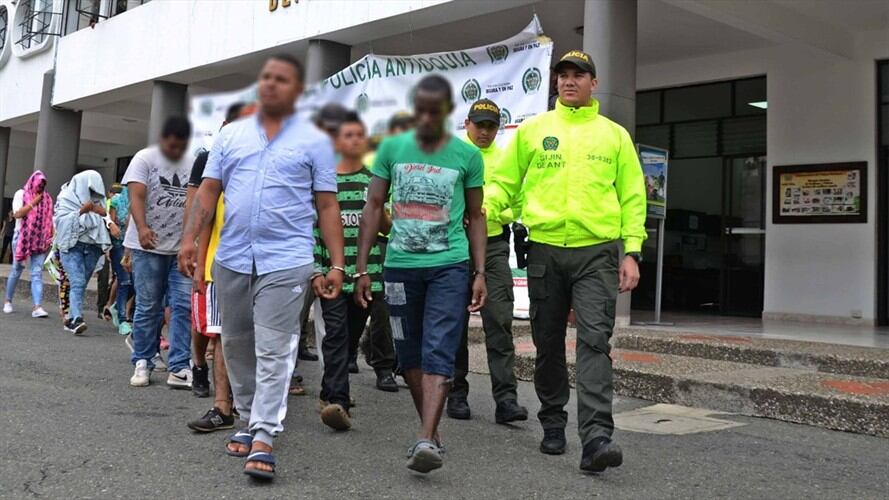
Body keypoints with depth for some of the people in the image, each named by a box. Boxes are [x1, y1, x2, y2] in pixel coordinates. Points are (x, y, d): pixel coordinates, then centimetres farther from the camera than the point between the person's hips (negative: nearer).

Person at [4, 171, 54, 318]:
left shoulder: (46, 198, 10)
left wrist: (51, 238, 6)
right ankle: (8, 301, 26)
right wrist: (33, 203, -14)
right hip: (22, 238, -2)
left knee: (37, 273, -8)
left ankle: (37, 307, -17)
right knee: (16, 270, 7)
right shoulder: (21, 194, 0)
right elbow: (17, 214, -12)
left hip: (39, 240, 2)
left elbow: (48, 220, 14)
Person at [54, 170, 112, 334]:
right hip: (71, 245, -4)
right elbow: (60, 219, -9)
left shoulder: (98, 200, 14)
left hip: (92, 247, 4)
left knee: (81, 284, 4)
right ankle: (76, 319, -24)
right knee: (77, 282, -17)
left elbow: (107, 220, 10)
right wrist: (81, 211, -15)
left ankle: (71, 318, 14)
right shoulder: (67, 198, 3)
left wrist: (101, 212, -8)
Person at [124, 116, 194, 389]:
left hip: (182, 248, 3)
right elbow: (136, 196, -12)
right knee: (148, 307, 3)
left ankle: (179, 368, 0)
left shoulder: (193, 164, 9)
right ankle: (142, 363, 17)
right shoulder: (145, 159, -1)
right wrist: (142, 227, -29)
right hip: (148, 246, -3)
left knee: (184, 305, -3)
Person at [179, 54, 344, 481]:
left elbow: (327, 207, 2)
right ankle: (248, 420, 28)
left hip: (286, 260, -4)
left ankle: (263, 438, -3)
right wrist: (190, 239, -2)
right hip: (231, 258, 4)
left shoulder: (314, 141, 4)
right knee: (237, 345, 13)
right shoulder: (230, 135, 12)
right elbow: (208, 192, 10)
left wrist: (336, 265, -4)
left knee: (273, 351, -6)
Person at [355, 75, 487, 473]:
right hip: (400, 265, 3)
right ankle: (431, 429, 26)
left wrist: (480, 272, 1)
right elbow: (373, 208, 7)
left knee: (438, 355, -11)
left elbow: (476, 217, 8)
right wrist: (362, 268, 3)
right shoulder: (392, 148, 5)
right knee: (409, 356, 11)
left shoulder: (467, 155, 2)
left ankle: (426, 441, -15)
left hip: (450, 266, -2)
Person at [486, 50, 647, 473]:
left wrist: (632, 251, -1)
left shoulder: (615, 135, 11)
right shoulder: (532, 130, 11)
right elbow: (504, 183, 9)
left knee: (595, 341, -12)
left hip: (597, 252, -1)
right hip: (545, 249, 2)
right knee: (548, 343, 10)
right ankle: (553, 423, 26)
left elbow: (632, 197, 9)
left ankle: (596, 438, -16)